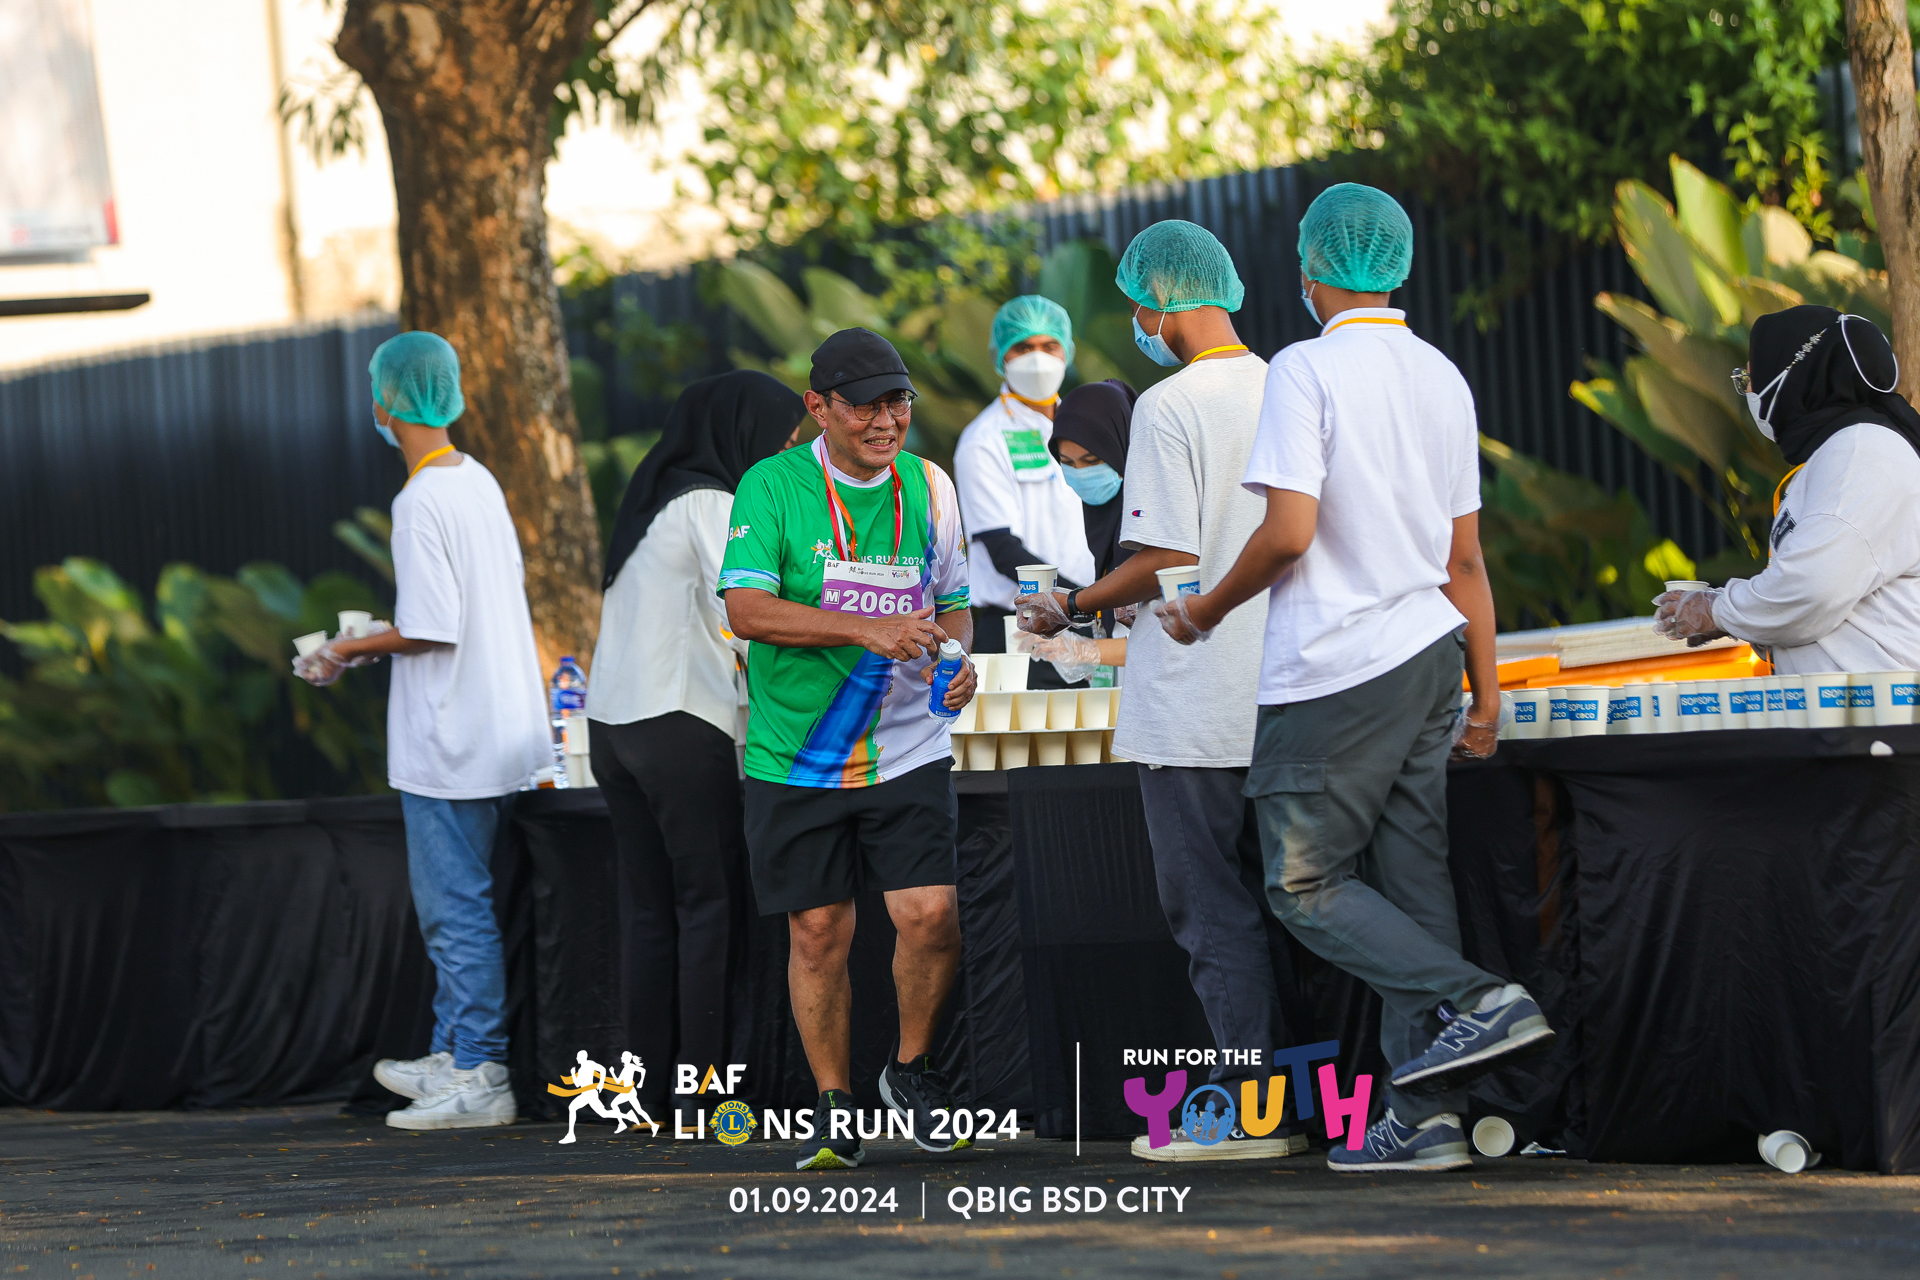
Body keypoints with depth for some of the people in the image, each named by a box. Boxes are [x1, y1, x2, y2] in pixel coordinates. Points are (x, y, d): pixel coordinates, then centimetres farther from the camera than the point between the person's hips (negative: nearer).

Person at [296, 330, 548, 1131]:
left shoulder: (420, 503, -18)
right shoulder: (481, 483, 10)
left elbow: (430, 632, -21)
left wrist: (354, 650, -5)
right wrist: (381, 641, 21)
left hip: (448, 746, -9)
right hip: (504, 731, 9)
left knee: (456, 907, -4)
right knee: (451, 901, 18)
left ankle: (479, 1082, -1)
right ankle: (452, 1057, 26)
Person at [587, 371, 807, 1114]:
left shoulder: (655, 498, 19)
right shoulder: (710, 504, -7)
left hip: (611, 719, 8)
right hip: (680, 722, -8)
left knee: (648, 910, 6)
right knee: (711, 905, -5)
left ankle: (652, 1084, 4)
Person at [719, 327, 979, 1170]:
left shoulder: (930, 487, 6)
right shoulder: (773, 486, -6)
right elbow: (747, 608, -17)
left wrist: (956, 659, -6)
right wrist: (868, 630, -26)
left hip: (907, 748, 2)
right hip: (796, 754, -2)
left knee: (930, 914, -11)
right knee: (818, 930, 4)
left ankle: (912, 1068, 14)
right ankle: (835, 1108, 19)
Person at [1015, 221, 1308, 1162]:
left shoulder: (1169, 407, -14)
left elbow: (1166, 559, -19)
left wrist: (1073, 608, -3)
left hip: (1193, 707, -8)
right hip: (1271, 696, 8)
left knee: (1209, 908, -3)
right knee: (1263, 901, 12)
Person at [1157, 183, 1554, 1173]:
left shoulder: (1307, 370, -11)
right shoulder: (1442, 379, 12)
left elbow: (1288, 532, -18)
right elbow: (1464, 558, 14)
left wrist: (1211, 611, -2)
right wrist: (1487, 692, 18)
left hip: (1335, 673, -7)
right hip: (1427, 655, 7)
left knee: (1304, 884, 1)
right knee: (1411, 881, 7)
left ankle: (1476, 1000, -14)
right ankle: (1424, 1117, 4)